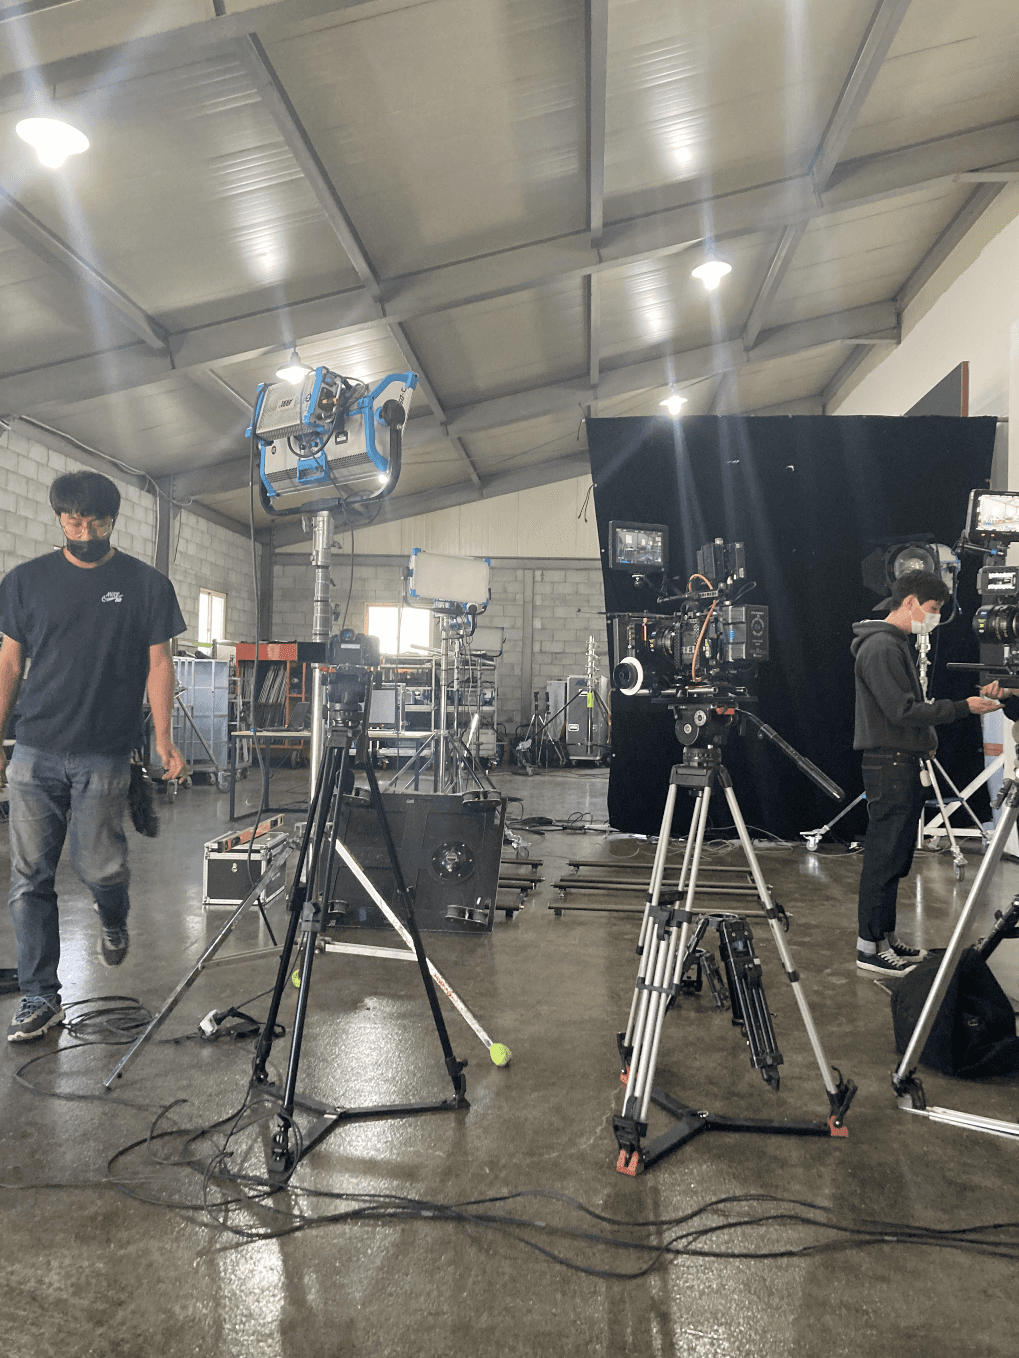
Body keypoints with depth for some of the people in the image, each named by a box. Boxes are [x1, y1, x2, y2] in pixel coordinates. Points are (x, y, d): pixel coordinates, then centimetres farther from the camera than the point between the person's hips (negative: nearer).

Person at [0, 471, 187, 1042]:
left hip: (104, 756, -2)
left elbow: (159, 664, 1)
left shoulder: (146, 584, 2)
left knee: (100, 866, -3)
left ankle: (114, 922, 33)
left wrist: (163, 741, -8)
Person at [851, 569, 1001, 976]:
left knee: (896, 857, 14)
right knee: (883, 857, -5)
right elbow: (904, 712, -20)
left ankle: (886, 936, 23)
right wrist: (963, 707, -15)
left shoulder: (897, 644, 19)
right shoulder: (881, 647, -14)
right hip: (889, 764, -10)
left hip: (904, 764, 10)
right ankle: (869, 946, 2)